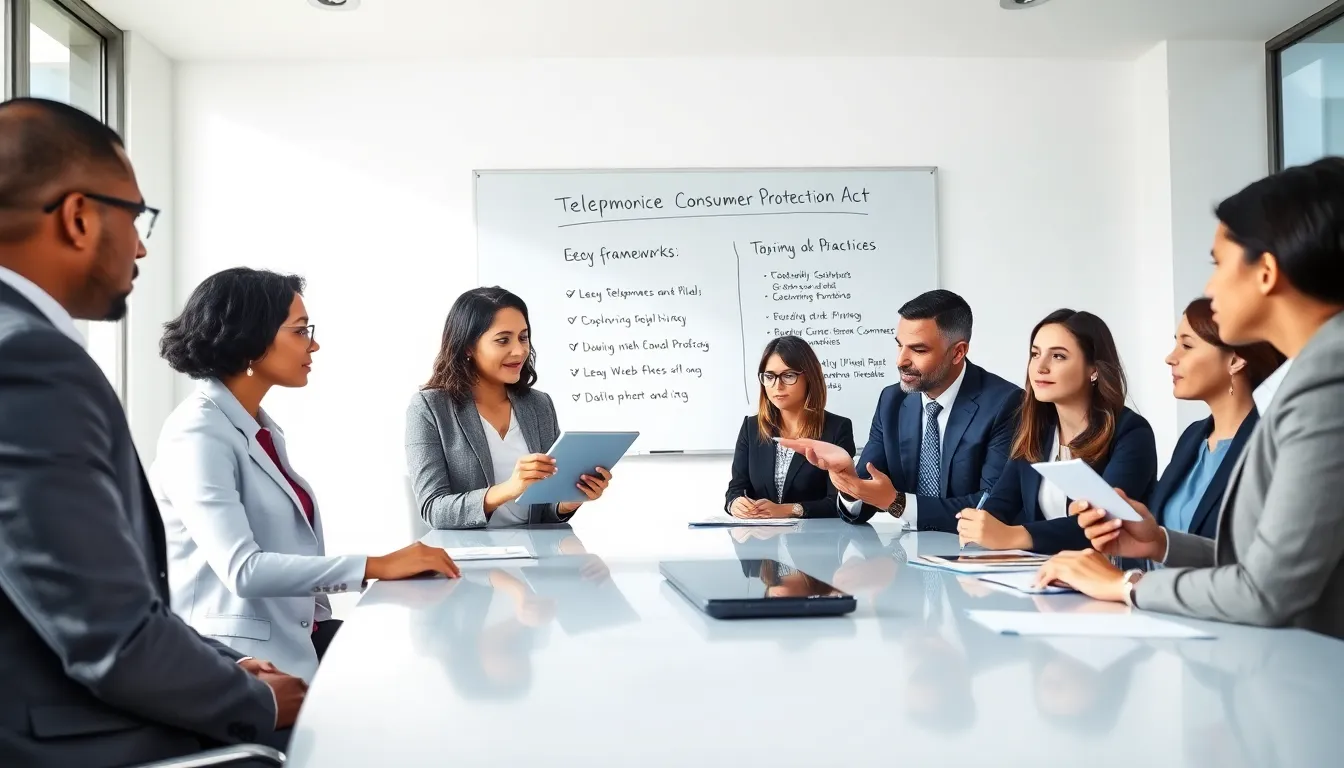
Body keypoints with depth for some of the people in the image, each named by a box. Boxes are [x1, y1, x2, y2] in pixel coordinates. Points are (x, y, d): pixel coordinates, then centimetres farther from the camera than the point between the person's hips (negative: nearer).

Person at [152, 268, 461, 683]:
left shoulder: (263, 428, 12)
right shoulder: (198, 436, -15)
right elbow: (243, 570, -25)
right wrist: (377, 566, -26)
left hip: (297, 635, 8)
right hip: (242, 656, -8)